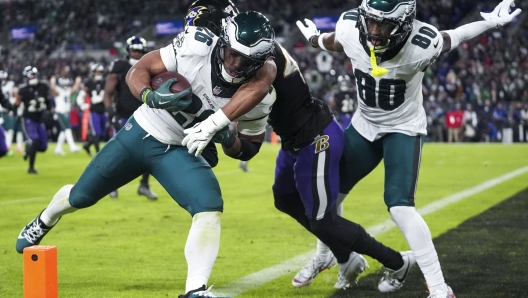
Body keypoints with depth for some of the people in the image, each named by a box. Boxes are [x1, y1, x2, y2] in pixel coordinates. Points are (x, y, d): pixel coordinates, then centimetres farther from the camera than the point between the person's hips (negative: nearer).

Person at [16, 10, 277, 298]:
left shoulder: (256, 94, -19)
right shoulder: (197, 47, -25)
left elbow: (247, 149, -6)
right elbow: (137, 71, -17)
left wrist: (227, 139, -28)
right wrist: (151, 97, -38)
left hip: (180, 152, 1)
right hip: (141, 133, 0)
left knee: (210, 210, -25)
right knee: (80, 197, 15)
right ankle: (43, 222, 49)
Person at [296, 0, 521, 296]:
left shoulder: (421, 45, -33)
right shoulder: (350, 28, -23)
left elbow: (451, 38, -10)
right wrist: (315, 38, 22)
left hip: (404, 129, -5)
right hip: (365, 125, 5)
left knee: (400, 206, -23)